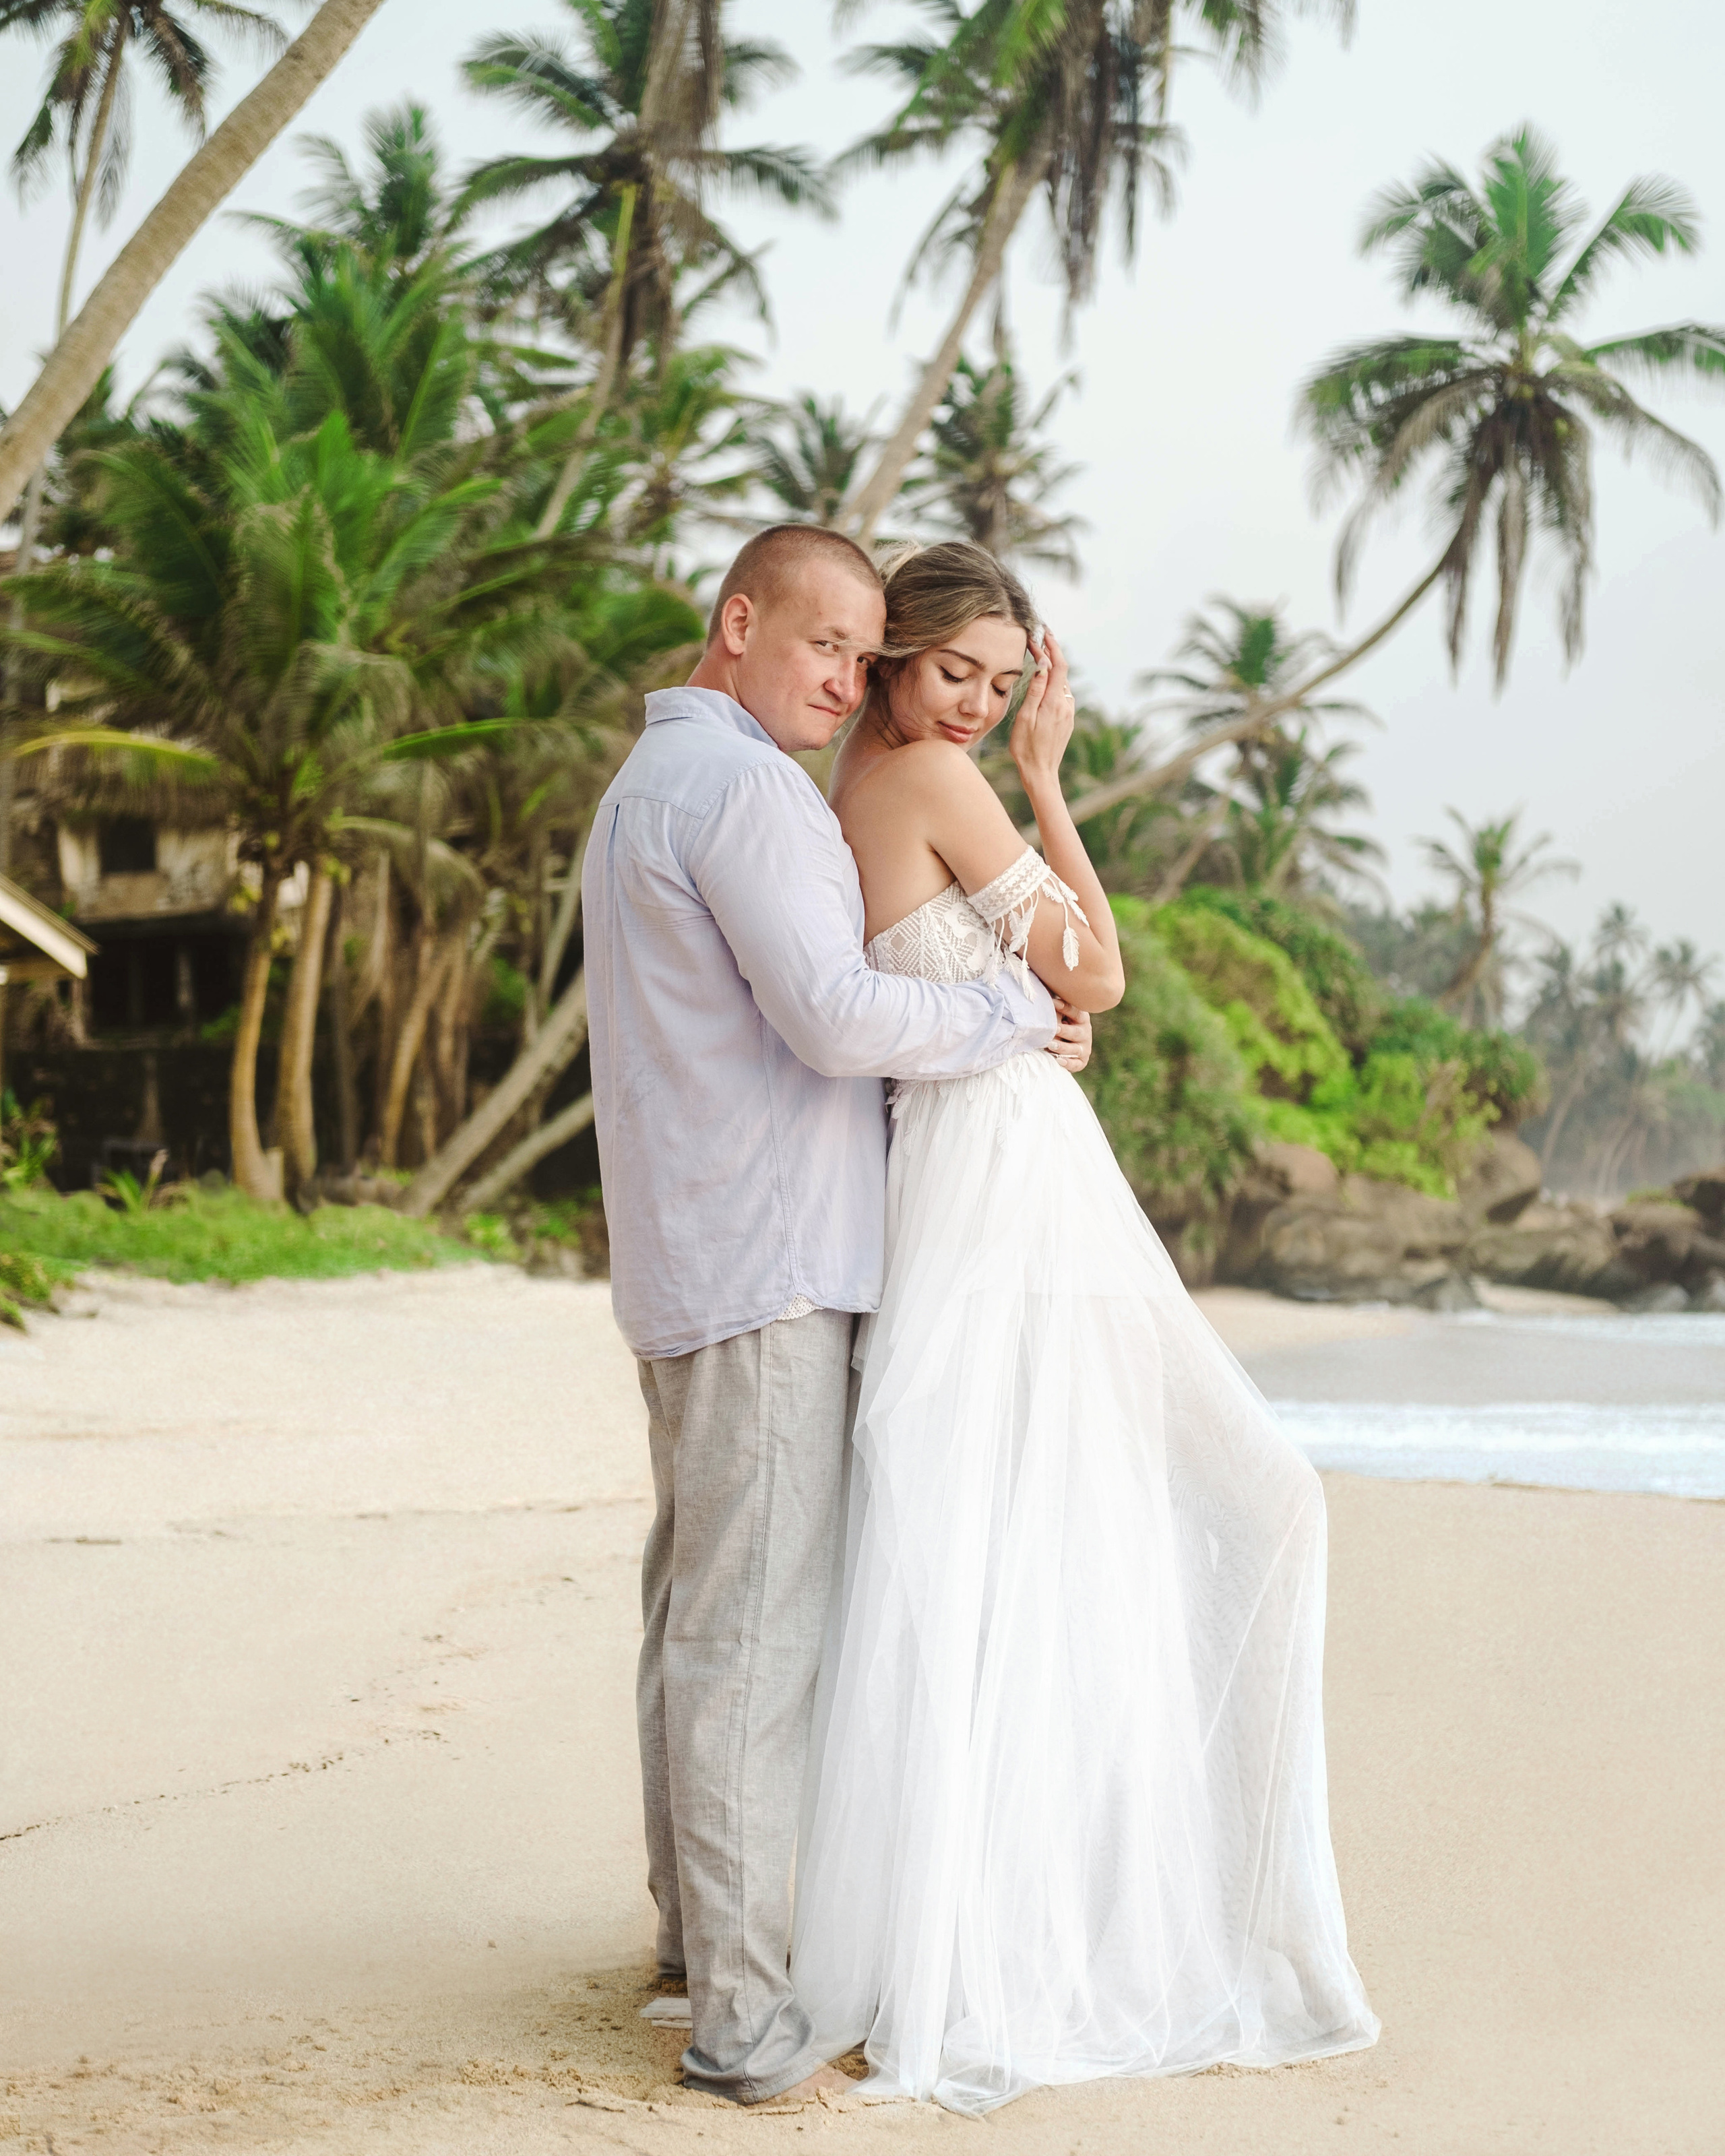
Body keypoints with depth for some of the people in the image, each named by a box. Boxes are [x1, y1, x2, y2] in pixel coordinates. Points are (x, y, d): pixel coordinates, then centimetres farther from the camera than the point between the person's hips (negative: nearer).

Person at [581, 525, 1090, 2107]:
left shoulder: (649, 782, 21)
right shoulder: (738, 788, -12)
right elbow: (838, 1018, -20)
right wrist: (1021, 1015, -6)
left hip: (687, 1263, 11)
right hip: (767, 1263, -11)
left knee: (696, 1598, 16)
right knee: (755, 1623, -10)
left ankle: (697, 1927, 27)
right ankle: (742, 2019, -8)